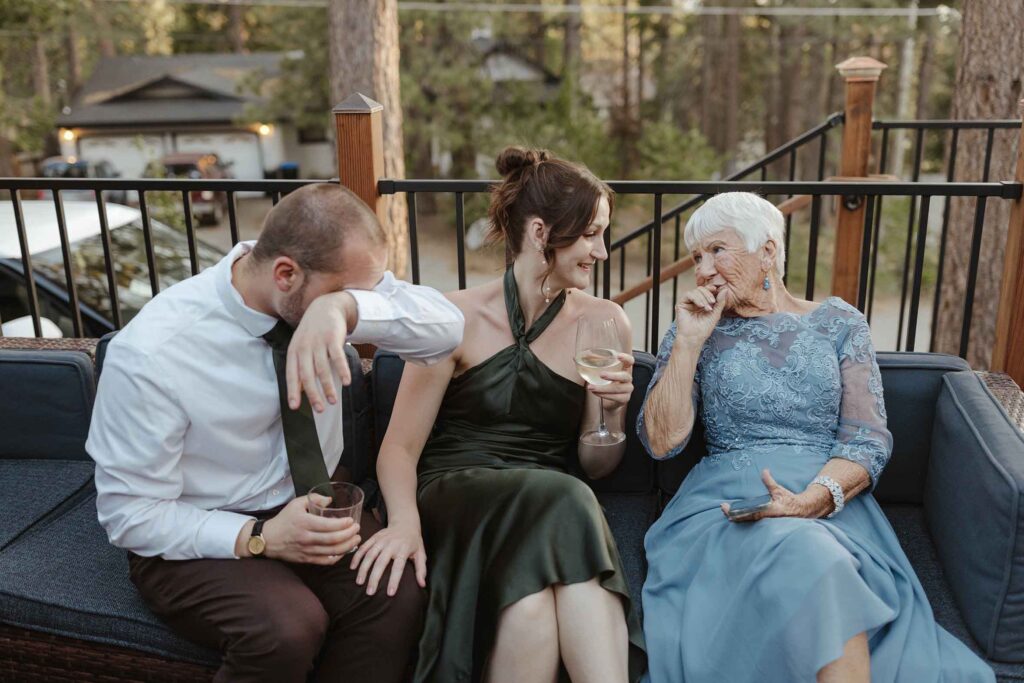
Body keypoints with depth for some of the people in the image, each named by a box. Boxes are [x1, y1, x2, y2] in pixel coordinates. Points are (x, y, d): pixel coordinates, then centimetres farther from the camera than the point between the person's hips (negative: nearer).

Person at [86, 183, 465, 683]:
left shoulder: (331, 281, -13)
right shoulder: (150, 356, -25)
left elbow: (447, 329, -22)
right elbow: (129, 515, -16)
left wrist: (345, 307, -40)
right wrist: (258, 539, -28)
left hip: (311, 505, 4)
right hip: (196, 539, -3)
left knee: (399, 598, -24)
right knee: (287, 630, -31)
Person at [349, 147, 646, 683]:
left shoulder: (604, 323, 6)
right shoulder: (459, 317, -2)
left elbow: (596, 466, 12)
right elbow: (400, 446, -2)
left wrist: (613, 411, -9)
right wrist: (405, 520, -22)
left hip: (552, 508, 1)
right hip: (454, 498, -1)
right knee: (561, 498, -33)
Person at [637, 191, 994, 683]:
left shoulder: (839, 323, 12)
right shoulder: (695, 333, 13)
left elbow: (869, 440, 2)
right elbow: (661, 442, 1)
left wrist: (811, 499, -18)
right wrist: (690, 341, -5)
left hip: (831, 502, 1)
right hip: (725, 500, 0)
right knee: (809, 560, -35)